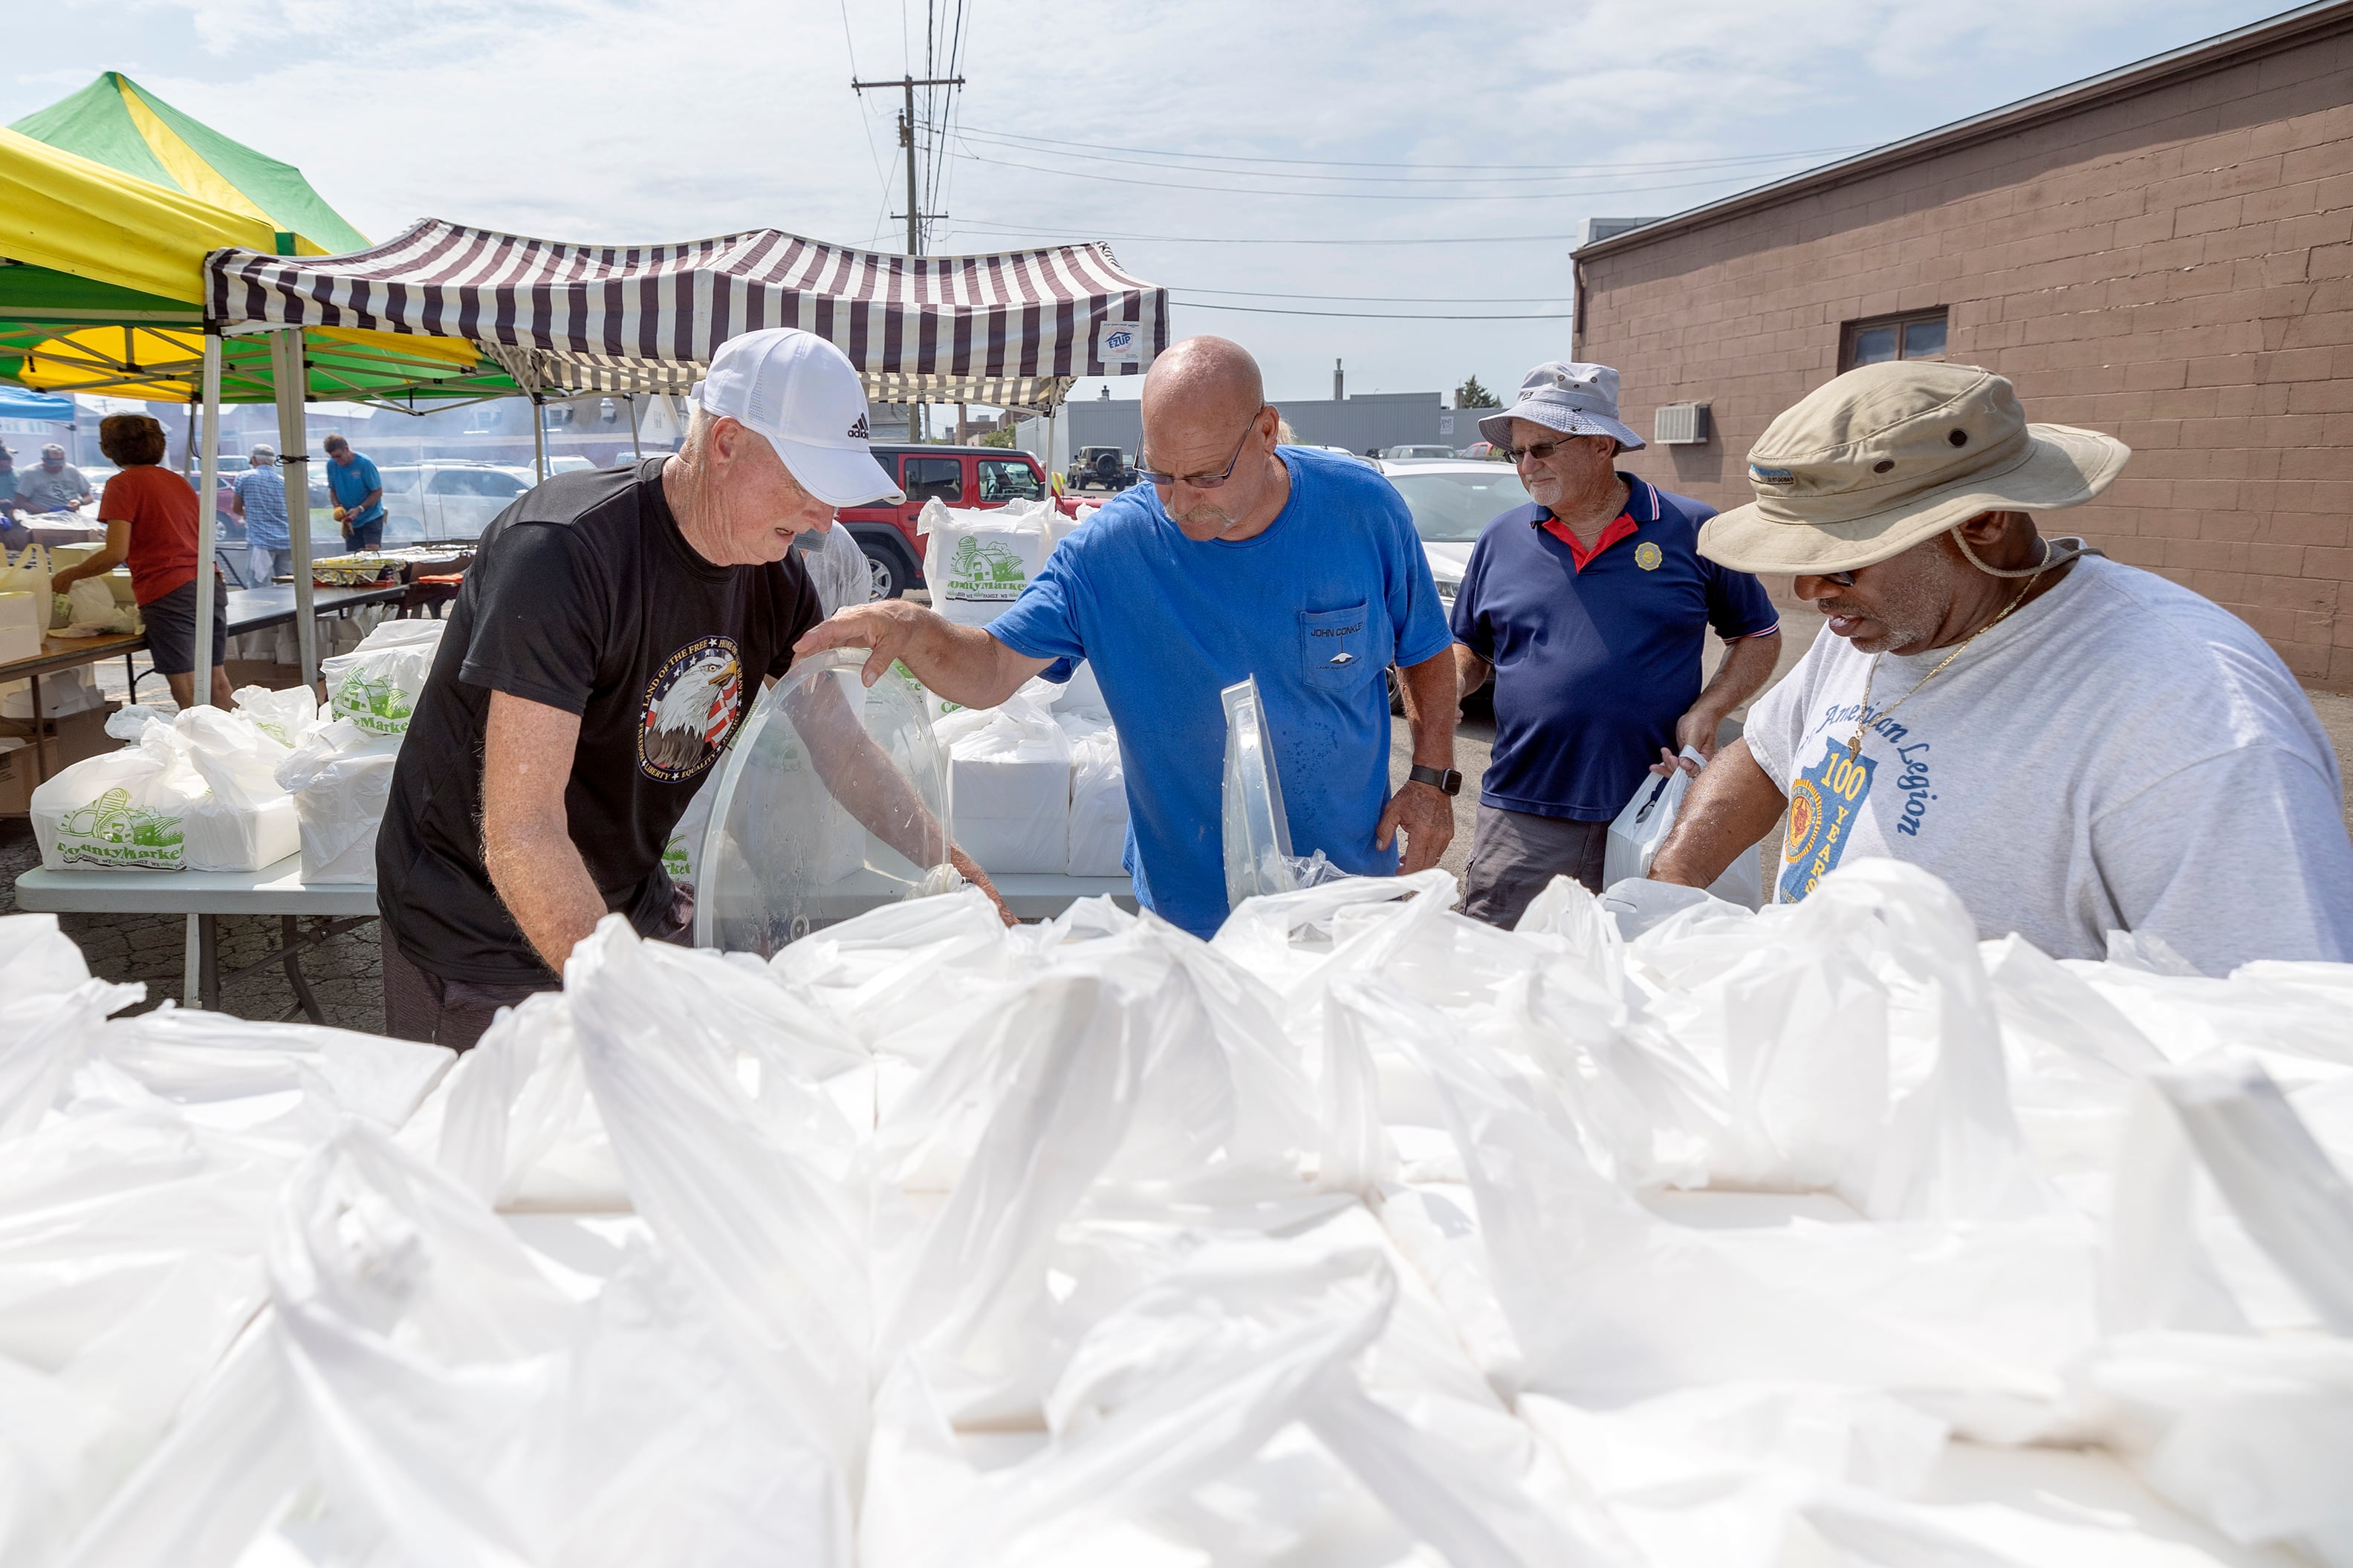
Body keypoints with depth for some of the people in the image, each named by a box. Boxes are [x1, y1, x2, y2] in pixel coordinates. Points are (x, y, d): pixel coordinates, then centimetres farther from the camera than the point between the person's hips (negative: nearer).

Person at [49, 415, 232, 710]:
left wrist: (69, 575, 3)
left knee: (188, 695, -6)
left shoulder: (123, 484, -3)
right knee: (217, 685, 11)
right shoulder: (177, 481, 19)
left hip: (170, 594, -7)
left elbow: (116, 553, -11)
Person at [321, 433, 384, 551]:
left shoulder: (364, 463, -16)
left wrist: (360, 509, -21)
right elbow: (333, 490, 10)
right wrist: (337, 507, -10)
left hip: (371, 517, -5)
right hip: (351, 521, 5)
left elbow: (378, 492, -12)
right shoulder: (332, 465, -2)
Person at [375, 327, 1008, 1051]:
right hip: (482, 937, -6)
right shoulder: (565, 552, -29)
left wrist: (949, 863, -2)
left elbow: (836, 741, 9)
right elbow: (519, 834, -33)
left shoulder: (775, 572, -5)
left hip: (628, 905, 7)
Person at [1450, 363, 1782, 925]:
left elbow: (1759, 635, 9)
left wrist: (1708, 712, -6)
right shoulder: (1500, 540, 9)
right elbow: (1470, 649, 18)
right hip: (1521, 815, 2)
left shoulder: (1692, 532, 2)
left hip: (1655, 816, -1)